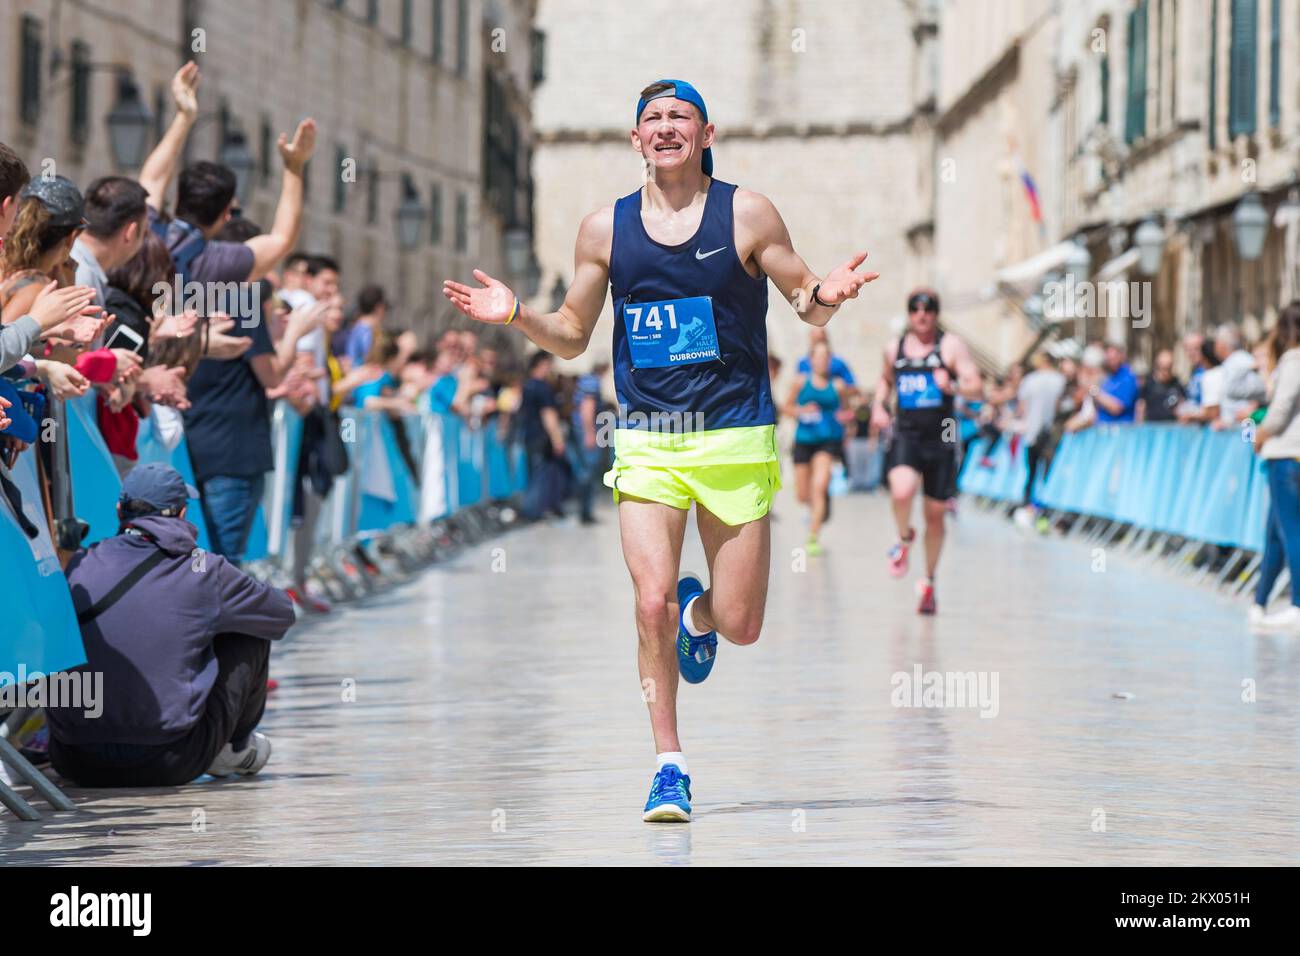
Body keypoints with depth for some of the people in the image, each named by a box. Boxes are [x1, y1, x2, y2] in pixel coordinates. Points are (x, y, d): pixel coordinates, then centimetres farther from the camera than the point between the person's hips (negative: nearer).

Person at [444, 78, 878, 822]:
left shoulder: (747, 215, 0)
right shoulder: (605, 229, 6)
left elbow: (806, 305, 6)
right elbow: (573, 336, 15)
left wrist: (826, 296, -16)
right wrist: (517, 315, -4)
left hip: (735, 437, -1)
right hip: (646, 441, 1)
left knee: (740, 626, 1)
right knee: (652, 603, -15)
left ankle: (699, 613, 39)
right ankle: (670, 766, -1)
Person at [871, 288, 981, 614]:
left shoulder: (951, 346, -2)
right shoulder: (894, 348, 8)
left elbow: (977, 391, -8)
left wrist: (952, 386, -28)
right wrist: (878, 406, 9)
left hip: (940, 440, -1)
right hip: (905, 436, 1)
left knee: (935, 514, 7)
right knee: (902, 493, -28)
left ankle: (929, 582, 26)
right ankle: (904, 539, 5)